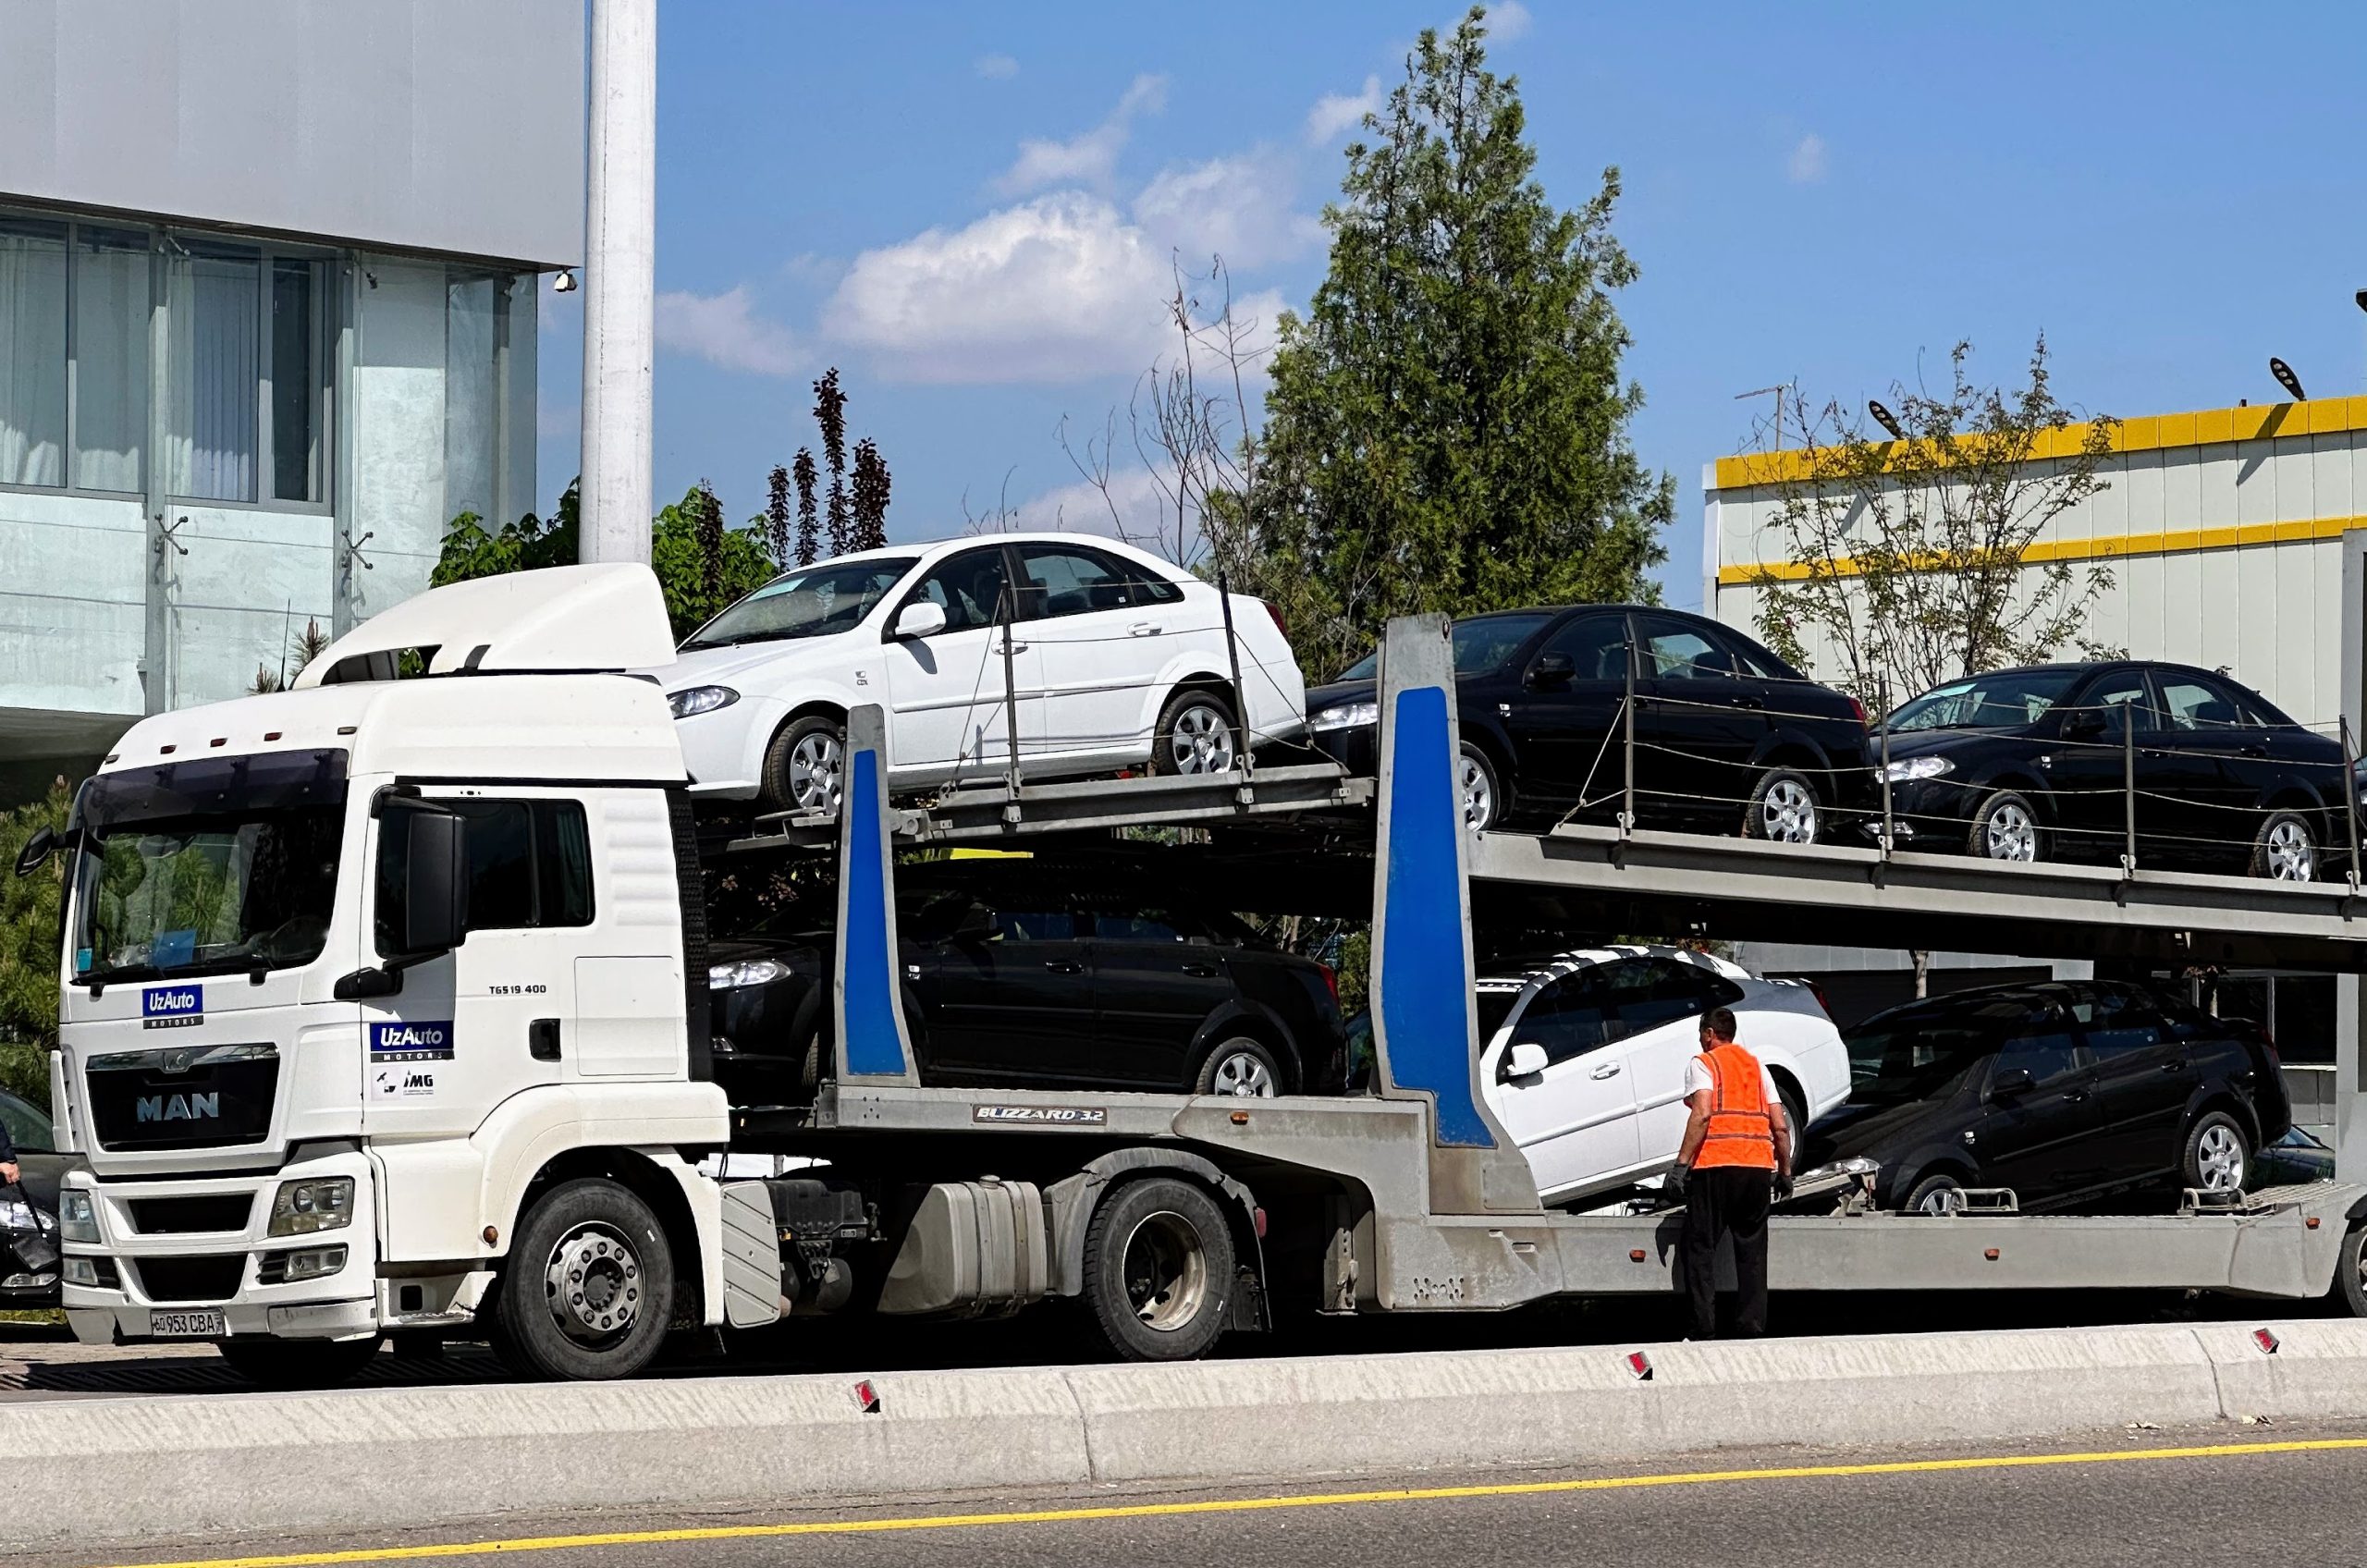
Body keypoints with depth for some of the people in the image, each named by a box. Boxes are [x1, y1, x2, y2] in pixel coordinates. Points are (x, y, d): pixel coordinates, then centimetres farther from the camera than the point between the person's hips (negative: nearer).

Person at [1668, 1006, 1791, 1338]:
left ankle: (1704, 1330, -6)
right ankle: (1752, 1330, 6)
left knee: (1701, 1248, 1)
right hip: (1759, 1166, 5)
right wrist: (1785, 1172, 21)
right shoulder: (1757, 1066, 19)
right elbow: (1780, 1126, 13)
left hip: (1715, 1165, -5)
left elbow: (1702, 1114, -13)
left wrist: (1681, 1163, -14)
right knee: (1752, 1252, 10)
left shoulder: (1702, 1064, 3)